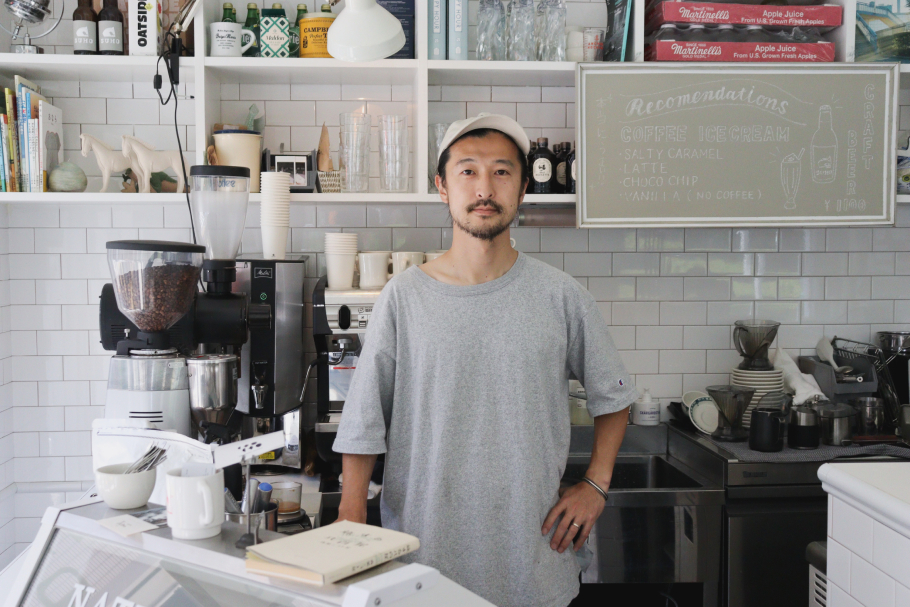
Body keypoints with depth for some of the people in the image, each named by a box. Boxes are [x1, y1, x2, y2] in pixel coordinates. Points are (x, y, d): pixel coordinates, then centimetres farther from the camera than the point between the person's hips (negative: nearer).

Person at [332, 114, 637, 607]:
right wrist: (351, 524, -7)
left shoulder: (560, 296, -2)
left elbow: (612, 395, 11)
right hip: (422, 551, 0)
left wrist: (595, 484, 3)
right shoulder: (403, 297, -3)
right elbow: (363, 427, -1)